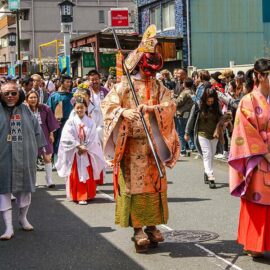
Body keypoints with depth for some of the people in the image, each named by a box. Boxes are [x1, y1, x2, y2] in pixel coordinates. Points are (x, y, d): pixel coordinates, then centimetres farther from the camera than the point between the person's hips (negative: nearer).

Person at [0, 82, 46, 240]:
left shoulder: (25, 110, 4)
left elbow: (36, 130, 10)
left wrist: (37, 148, 7)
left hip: (24, 157, 3)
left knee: (25, 188, 13)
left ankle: (23, 218, 36)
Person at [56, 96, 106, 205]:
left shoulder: (90, 122, 1)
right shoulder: (71, 122, -3)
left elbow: (93, 138, -3)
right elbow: (68, 138, -11)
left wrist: (85, 148, -13)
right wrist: (79, 146, -16)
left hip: (88, 153, 2)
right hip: (74, 153, -2)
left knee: (88, 175, 6)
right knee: (76, 175, 0)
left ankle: (87, 195, 16)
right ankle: (78, 196, 5)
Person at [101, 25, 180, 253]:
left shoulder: (159, 87, 10)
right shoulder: (124, 86, 1)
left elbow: (170, 105, -5)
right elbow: (108, 105, -8)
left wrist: (152, 108, -23)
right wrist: (123, 112, -27)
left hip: (154, 145, 3)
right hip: (131, 145, -3)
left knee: (154, 183, 6)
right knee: (134, 184, -4)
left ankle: (152, 225, 16)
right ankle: (138, 229, 0)